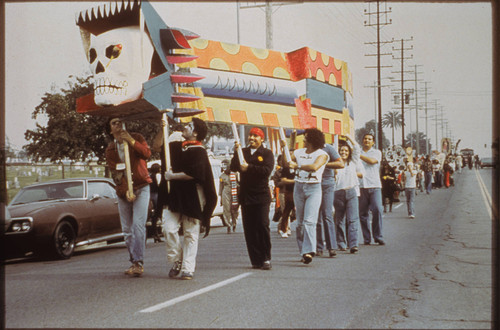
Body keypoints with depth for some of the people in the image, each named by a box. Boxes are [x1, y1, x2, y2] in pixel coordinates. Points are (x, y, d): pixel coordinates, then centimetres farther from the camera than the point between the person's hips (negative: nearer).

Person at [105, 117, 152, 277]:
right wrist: (126, 191, -17)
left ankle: (139, 262, -19)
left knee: (138, 225, -15)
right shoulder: (110, 149, 5)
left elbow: (147, 153, -13)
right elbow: (115, 173, -4)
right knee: (127, 229, 3)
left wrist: (132, 141, -23)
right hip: (123, 191, 3)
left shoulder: (137, 138, 4)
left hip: (141, 187, -3)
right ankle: (134, 261, 12)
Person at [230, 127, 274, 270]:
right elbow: (233, 168, 2)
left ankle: (266, 259, 1)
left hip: (261, 195, -4)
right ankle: (256, 260, 7)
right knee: (249, 229, 2)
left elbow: (267, 170, -11)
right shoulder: (243, 152, 14)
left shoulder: (267, 153, 4)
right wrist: (236, 153, -10)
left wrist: (249, 167, -16)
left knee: (263, 226, -9)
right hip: (245, 195, 4)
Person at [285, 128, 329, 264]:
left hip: (314, 188, -5)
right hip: (299, 187, 5)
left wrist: (297, 166, -20)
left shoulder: (322, 154, -3)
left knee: (309, 221, -17)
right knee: (300, 222, 5)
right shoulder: (298, 152, 15)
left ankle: (308, 251, -24)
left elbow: (314, 167, -20)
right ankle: (303, 252, 13)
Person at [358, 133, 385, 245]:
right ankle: (367, 238, 5)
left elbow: (372, 161, -8)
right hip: (361, 186, 2)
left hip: (374, 186, -1)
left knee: (377, 210, -12)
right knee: (363, 213, -2)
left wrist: (359, 155, -4)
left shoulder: (377, 152, 12)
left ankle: (378, 236, -2)